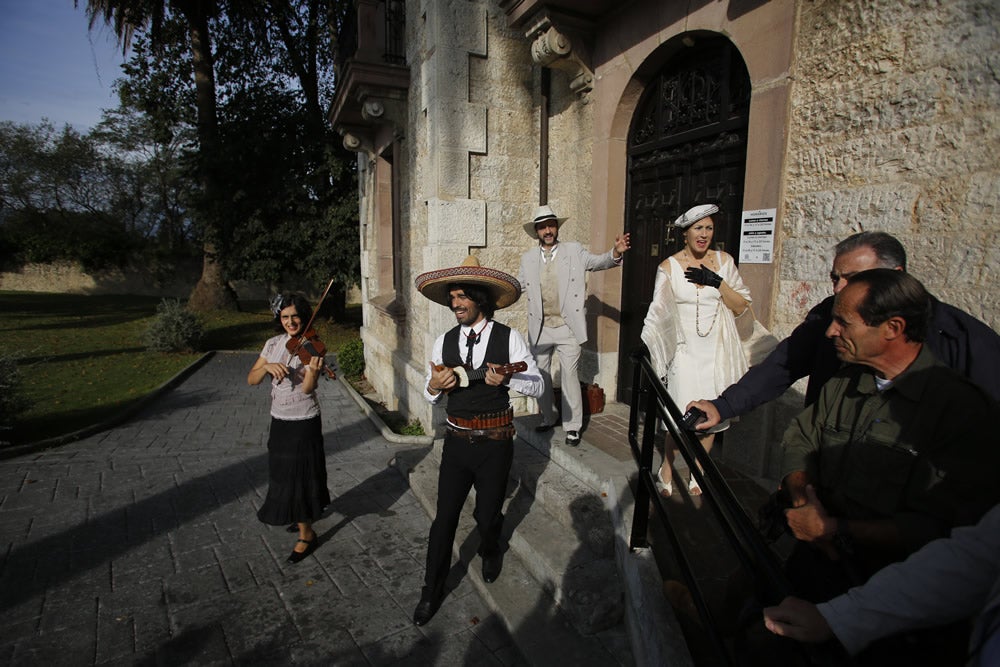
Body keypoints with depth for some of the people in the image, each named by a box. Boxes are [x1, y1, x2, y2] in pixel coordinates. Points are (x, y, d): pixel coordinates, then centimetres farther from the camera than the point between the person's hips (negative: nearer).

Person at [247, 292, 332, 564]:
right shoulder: (273, 344, 1)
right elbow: (251, 380, -2)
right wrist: (268, 366, -21)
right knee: (282, 472, 21)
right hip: (279, 420, 6)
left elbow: (307, 388, -25)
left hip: (303, 422, -6)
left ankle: (306, 534, 17)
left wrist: (313, 371, -46)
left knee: (297, 476, 0)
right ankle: (301, 512, 47)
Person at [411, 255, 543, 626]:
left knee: (488, 515, 13)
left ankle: (490, 553, 49)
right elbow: (431, 396, 11)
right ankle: (432, 590, 28)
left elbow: (537, 386, -7)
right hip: (457, 442, 2)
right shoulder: (445, 342, 2)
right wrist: (433, 387, -14)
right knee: (444, 518, 7)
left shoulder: (508, 338, -7)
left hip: (495, 444, -2)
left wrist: (507, 380, -27)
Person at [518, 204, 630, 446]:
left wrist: (616, 252, -26)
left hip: (567, 327, -3)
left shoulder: (574, 251, 0)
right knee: (540, 375, 14)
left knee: (570, 376, -1)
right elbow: (516, 285, 15)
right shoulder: (528, 258, 7)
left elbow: (598, 262, -6)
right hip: (539, 328, 4)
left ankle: (572, 426, 12)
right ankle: (548, 418, 33)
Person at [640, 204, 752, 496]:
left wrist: (717, 282, -11)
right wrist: (645, 345, -9)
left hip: (716, 350, 3)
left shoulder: (724, 261, 5)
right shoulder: (669, 266, -2)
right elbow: (658, 311, -1)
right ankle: (667, 471, 15)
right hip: (684, 349, -3)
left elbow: (742, 306, 3)